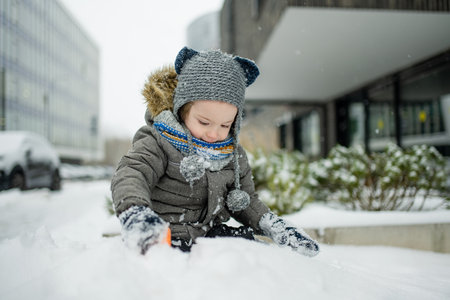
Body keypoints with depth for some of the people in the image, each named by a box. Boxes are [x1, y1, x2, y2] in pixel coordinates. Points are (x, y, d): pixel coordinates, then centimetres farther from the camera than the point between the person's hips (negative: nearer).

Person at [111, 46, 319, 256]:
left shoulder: (234, 155, 6)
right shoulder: (159, 144, -10)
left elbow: (246, 201, 15)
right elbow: (129, 175, -26)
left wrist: (274, 226, -2)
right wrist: (135, 214, -48)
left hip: (212, 233, 5)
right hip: (163, 240, -5)